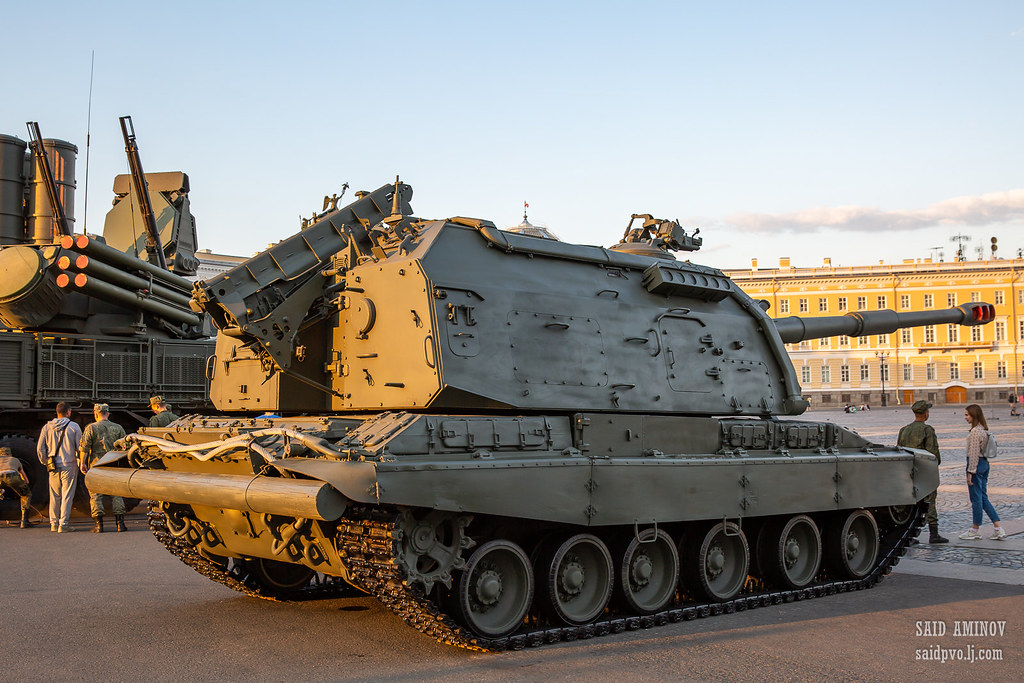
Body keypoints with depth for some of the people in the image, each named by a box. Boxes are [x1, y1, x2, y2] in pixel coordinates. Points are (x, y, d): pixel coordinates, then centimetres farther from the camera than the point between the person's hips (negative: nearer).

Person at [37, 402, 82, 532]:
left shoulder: (47, 427, 5)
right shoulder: (74, 426, -6)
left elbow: (40, 449, 6)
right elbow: (80, 448, -4)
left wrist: (46, 463, 16)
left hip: (53, 467, 4)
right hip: (69, 466, -4)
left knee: (54, 496, 13)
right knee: (67, 496, 0)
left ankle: (54, 524, 16)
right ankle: (63, 524, -3)